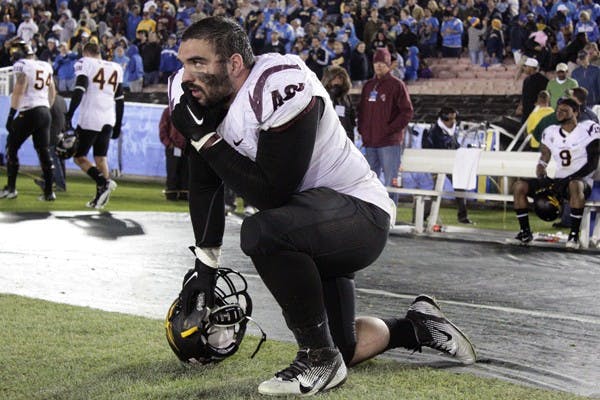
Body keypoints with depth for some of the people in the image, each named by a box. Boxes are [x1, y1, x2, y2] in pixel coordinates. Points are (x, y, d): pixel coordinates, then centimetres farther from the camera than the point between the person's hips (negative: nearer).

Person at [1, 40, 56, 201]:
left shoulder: (22, 65, -8)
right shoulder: (46, 66, 14)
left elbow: (18, 91, -16)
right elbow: (52, 92, 22)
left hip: (29, 112, -6)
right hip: (44, 111, 6)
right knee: (44, 152, 7)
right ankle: (49, 192, 4)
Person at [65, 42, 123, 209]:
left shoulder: (85, 64, -1)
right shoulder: (116, 68, 16)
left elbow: (79, 92, -14)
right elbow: (119, 100, 17)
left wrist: (68, 117, -17)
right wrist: (118, 126, 23)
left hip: (89, 119, -6)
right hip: (108, 120, 6)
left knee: (79, 156, 4)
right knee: (101, 157, 13)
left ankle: (104, 182, -16)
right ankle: (100, 196, 5)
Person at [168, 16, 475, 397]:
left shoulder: (282, 87, -28)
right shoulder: (200, 95, -4)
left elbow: (272, 194, -29)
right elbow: (205, 183, 8)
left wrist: (205, 137, -26)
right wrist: (205, 265, 5)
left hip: (359, 213, -9)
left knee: (263, 232, -37)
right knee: (341, 349, 14)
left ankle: (319, 358, -20)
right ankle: (418, 325, 39)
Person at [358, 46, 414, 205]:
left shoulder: (397, 85, -3)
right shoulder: (368, 86, 15)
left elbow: (407, 112, -7)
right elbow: (361, 110, 23)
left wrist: (391, 129, -13)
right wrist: (362, 129, 9)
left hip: (389, 142, -6)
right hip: (370, 142, 6)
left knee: (390, 180, -7)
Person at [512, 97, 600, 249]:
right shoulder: (551, 132, 12)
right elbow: (543, 161, 12)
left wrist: (572, 177, -16)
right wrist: (542, 181, -6)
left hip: (581, 180, -5)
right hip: (557, 181, 5)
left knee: (575, 185, -41)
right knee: (519, 186, -11)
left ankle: (574, 235, -35)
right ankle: (525, 232, -6)